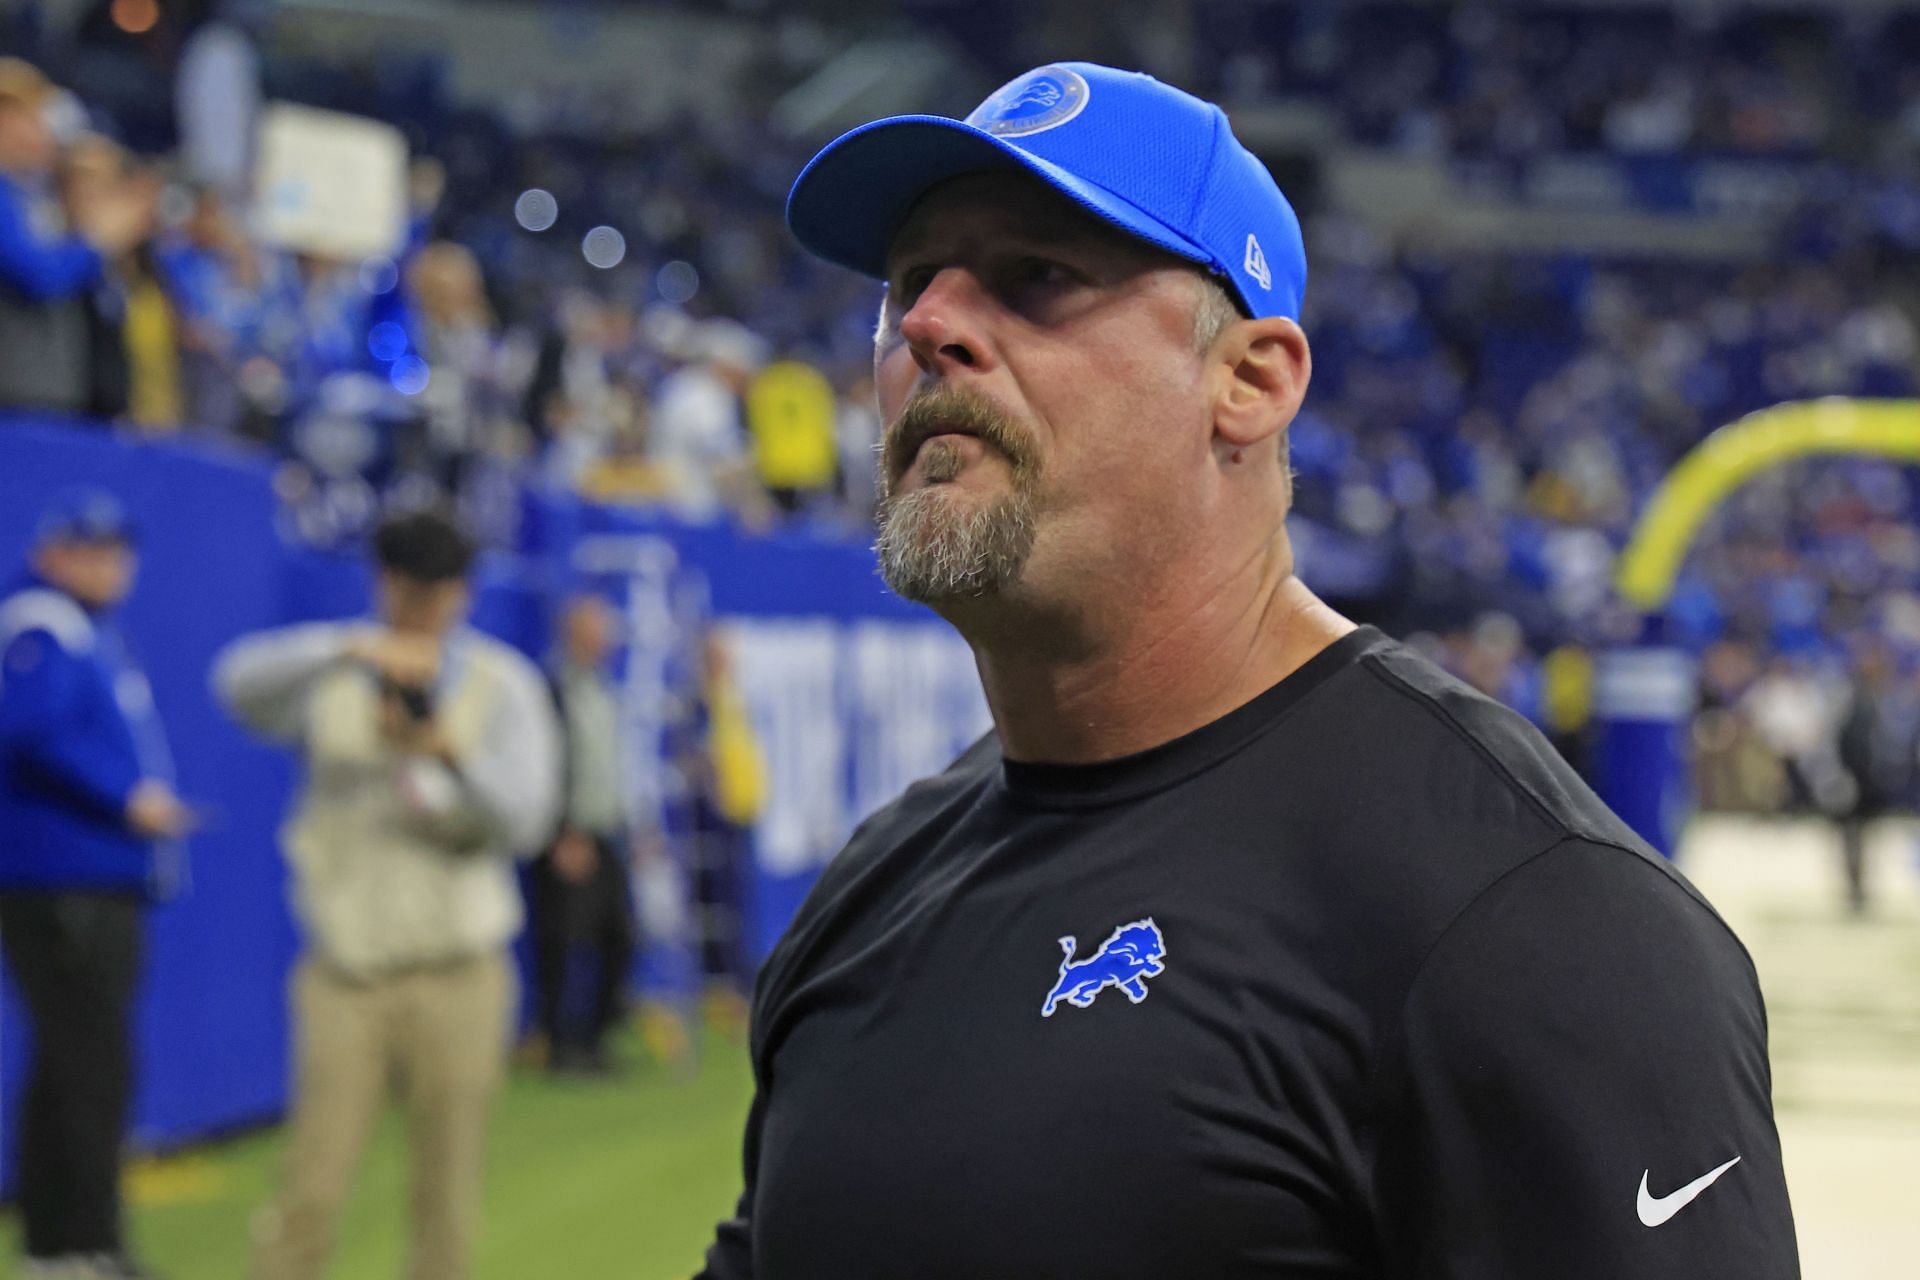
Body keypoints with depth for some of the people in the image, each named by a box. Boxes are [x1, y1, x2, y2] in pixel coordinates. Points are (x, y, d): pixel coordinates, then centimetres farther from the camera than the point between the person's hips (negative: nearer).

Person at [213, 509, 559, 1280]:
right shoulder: (333, 676, 4)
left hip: (457, 976, 1)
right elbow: (241, 683, -17)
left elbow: (523, 819, -6)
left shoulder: (503, 686, 6)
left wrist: (446, 750, -23)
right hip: (346, 968, -1)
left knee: (447, 1193, 4)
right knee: (311, 1189, -7)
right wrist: (351, 648, -30)